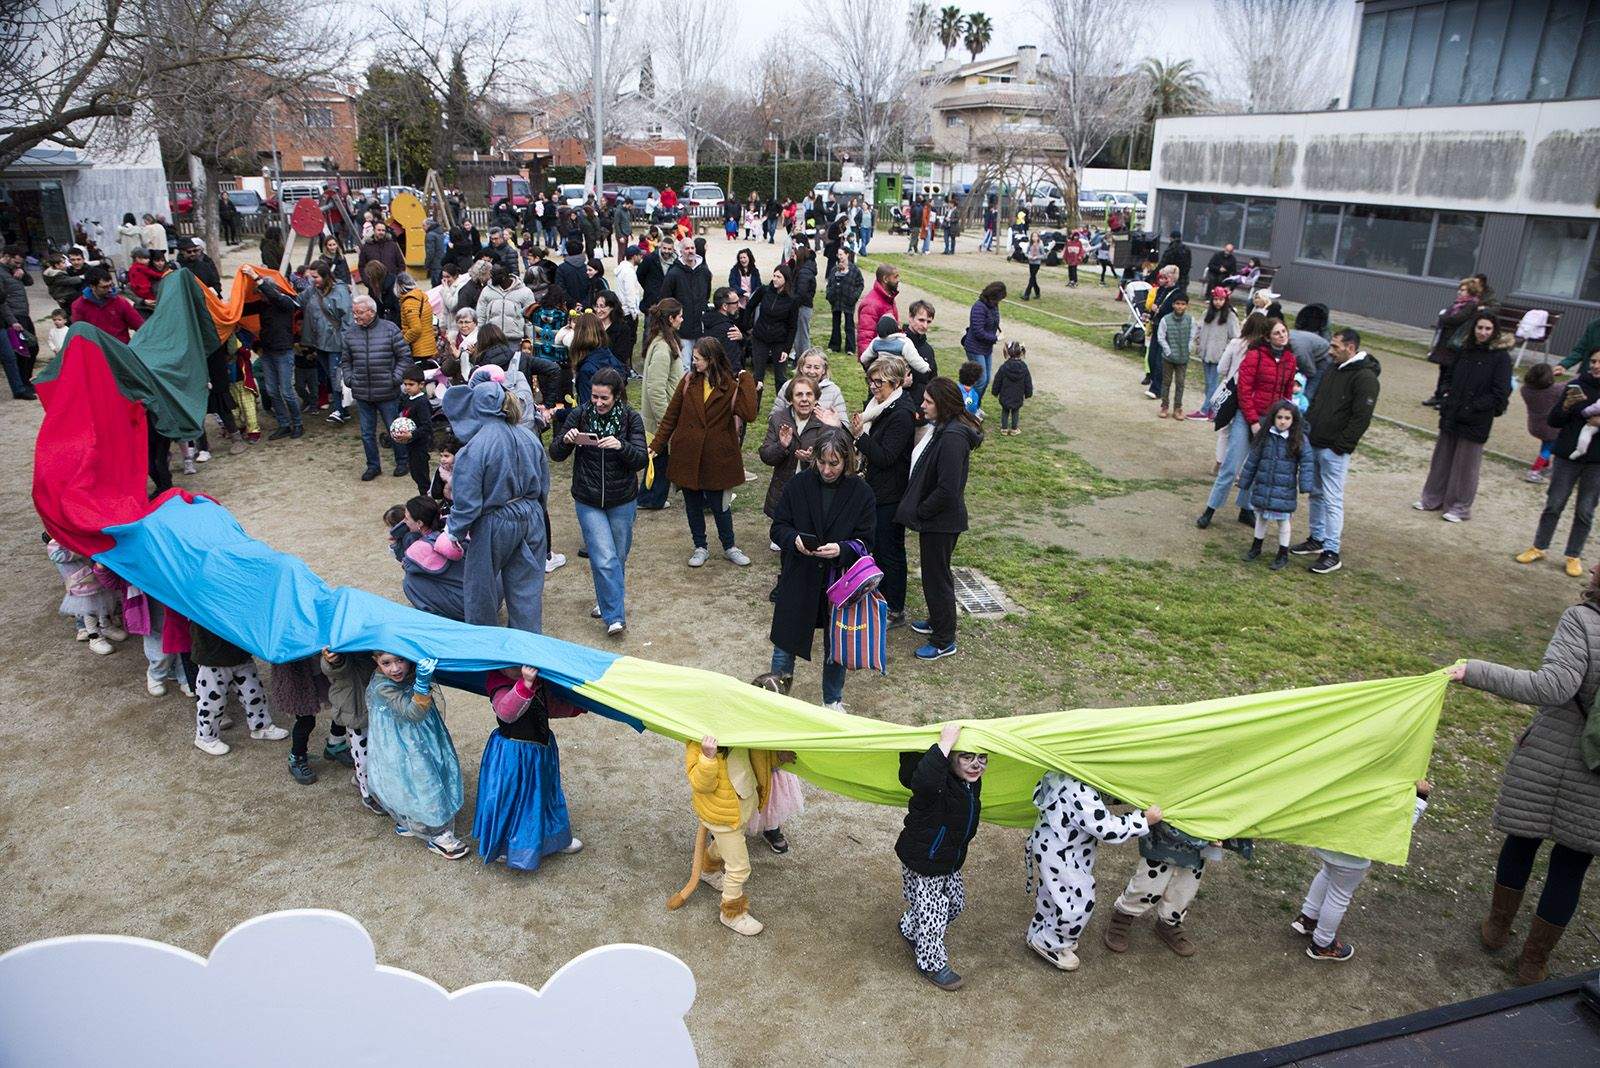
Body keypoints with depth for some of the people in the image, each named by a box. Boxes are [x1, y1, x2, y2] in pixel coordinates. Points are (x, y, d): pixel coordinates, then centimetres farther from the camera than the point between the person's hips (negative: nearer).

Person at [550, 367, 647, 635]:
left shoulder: (631, 419, -7)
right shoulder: (579, 415, -4)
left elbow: (641, 461, -13)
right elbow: (555, 454, -1)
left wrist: (621, 446, -31)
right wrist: (566, 440, -23)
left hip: (622, 501, 1)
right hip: (588, 501, -1)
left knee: (618, 558, 14)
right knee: (604, 559, -10)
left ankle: (607, 600, 39)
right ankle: (615, 616, -3)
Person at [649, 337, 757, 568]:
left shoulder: (730, 385, -8)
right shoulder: (688, 382, -1)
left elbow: (748, 414, -24)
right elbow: (671, 416, 4)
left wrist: (746, 382, -20)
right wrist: (656, 445, 2)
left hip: (716, 456, -3)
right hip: (687, 455, 3)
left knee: (718, 504, 6)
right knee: (693, 503, 13)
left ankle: (729, 547, 27)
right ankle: (700, 548, 29)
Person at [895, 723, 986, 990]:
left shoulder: (971, 783, -9)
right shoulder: (937, 784, -36)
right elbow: (923, 780, -61)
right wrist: (945, 743, -59)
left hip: (949, 862, 9)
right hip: (922, 865, -9)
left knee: (955, 902, 25)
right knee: (932, 914, 7)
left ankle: (909, 928, 49)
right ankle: (931, 964, 35)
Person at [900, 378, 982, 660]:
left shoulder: (952, 438, -27)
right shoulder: (940, 428, 4)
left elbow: (948, 489, -29)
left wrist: (919, 511, -17)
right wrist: (917, 508, 8)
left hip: (942, 521, -9)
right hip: (934, 519, 9)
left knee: (937, 577, 4)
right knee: (934, 573, 24)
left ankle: (944, 641, 19)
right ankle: (937, 621, 43)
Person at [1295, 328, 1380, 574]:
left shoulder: (1365, 377, -15)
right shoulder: (1334, 370, 12)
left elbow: (1361, 418, -19)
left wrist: (1340, 446, -19)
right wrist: (1306, 429, 11)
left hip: (1335, 451, -8)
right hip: (1313, 444, 9)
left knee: (1332, 500, -5)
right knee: (1316, 494, 17)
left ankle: (1332, 553, 1)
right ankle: (1317, 540, 30)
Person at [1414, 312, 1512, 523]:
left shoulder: (1500, 357, -8)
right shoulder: (1465, 351, 8)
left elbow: (1500, 394, -12)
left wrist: (1472, 409, -17)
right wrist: (1446, 403, 4)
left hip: (1476, 422, -5)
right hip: (1451, 417, 5)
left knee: (1465, 464, 3)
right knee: (1442, 458, 14)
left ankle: (1460, 507, 13)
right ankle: (1432, 498, 26)